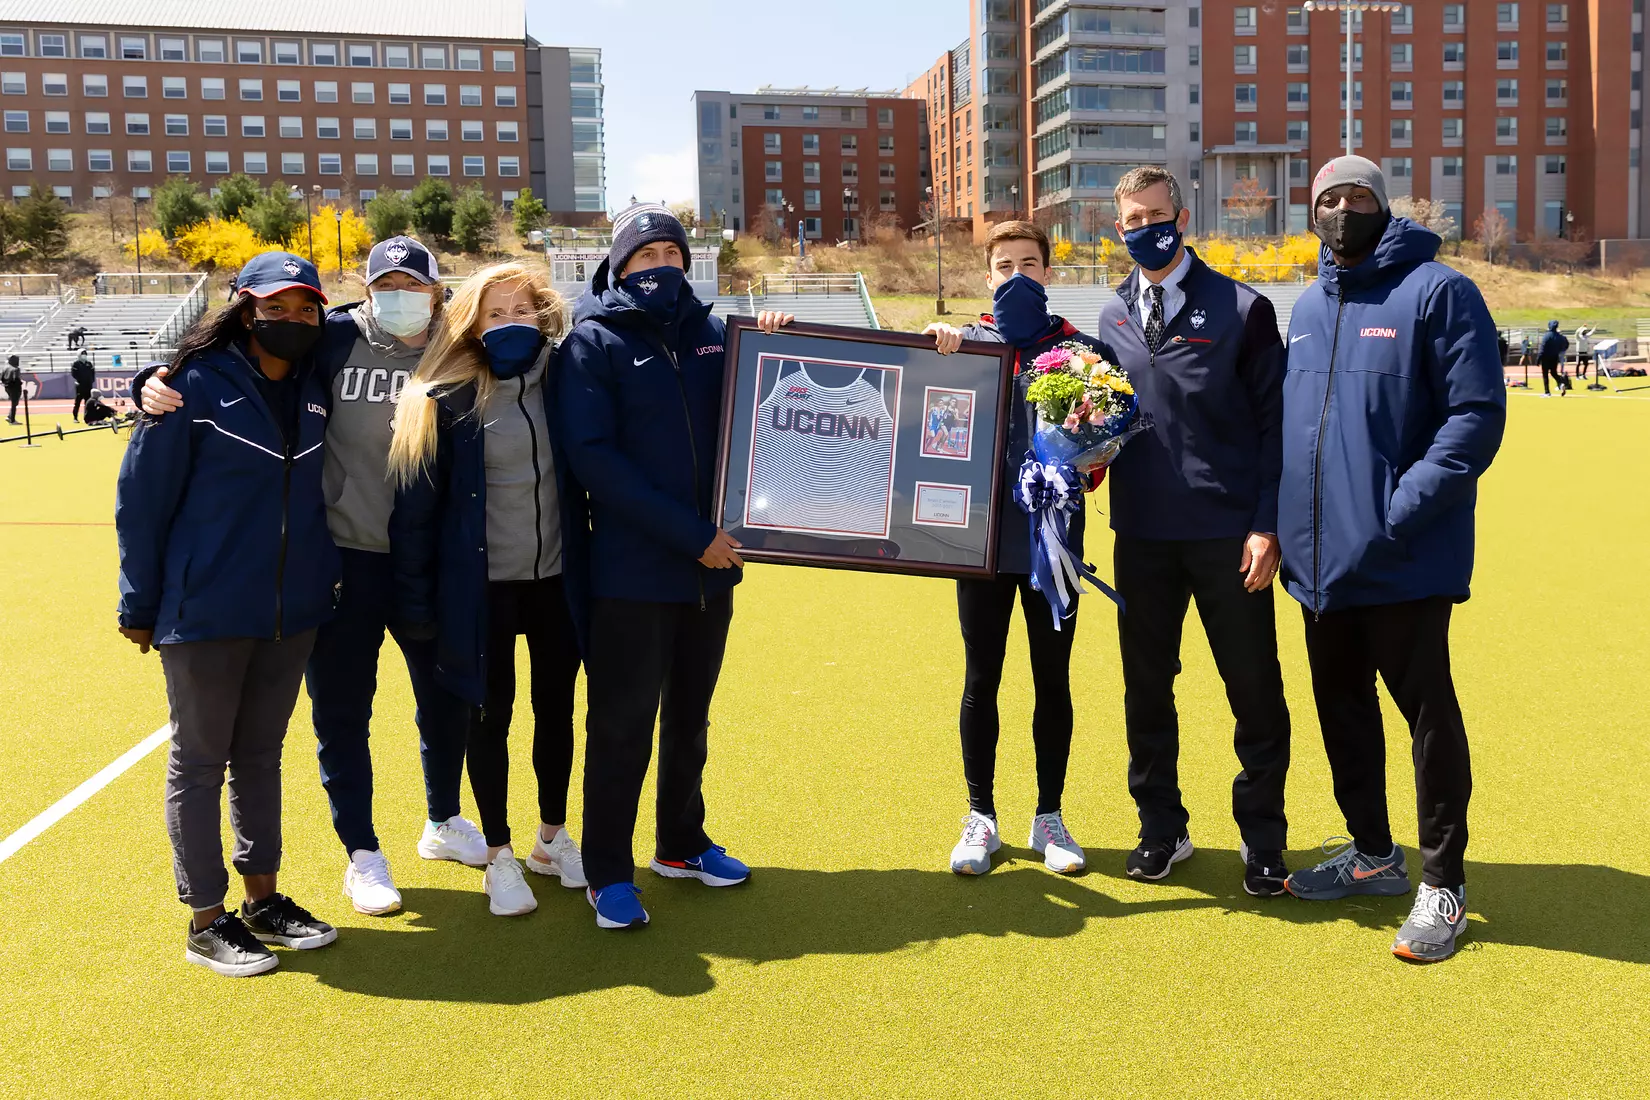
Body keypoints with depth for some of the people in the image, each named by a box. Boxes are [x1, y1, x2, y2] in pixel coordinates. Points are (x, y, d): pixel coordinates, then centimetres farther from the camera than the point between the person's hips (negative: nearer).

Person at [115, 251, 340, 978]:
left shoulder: (314, 390, 3)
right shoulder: (198, 385, -11)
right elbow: (141, 495, -7)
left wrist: (324, 580, 11)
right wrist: (140, 604, -5)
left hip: (291, 611, 5)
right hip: (205, 613, -5)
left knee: (260, 755, 15)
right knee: (200, 762, 6)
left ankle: (263, 900, 27)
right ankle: (206, 920, 16)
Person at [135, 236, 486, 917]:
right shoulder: (336, 341, -8)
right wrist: (157, 385, -19)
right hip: (345, 559, -3)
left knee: (446, 696, 17)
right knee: (341, 711, 7)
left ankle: (443, 823, 41)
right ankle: (361, 853, 26)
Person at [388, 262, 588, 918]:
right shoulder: (449, 398, -9)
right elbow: (416, 503, -7)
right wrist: (416, 599, -7)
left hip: (556, 577, 3)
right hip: (483, 585, -3)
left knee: (556, 707, 13)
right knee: (491, 714, 7)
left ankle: (552, 838, 33)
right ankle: (499, 857, 23)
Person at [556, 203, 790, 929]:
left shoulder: (708, 332, 9)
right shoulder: (594, 341, -5)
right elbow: (592, 458, -15)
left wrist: (770, 347, -5)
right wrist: (690, 534, -19)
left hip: (710, 566, 5)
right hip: (631, 569, -5)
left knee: (690, 717, 17)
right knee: (622, 724, 2)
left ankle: (681, 844, 33)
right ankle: (608, 873, 15)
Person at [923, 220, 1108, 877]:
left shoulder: (1079, 349, 5)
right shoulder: (964, 342, 4)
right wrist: (942, 337, -22)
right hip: (984, 535, 0)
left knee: (1053, 680, 9)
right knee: (981, 680, 7)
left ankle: (1049, 816, 22)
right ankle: (981, 816, 20)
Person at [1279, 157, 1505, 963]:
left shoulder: (1437, 291, -8)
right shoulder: (1308, 307, 14)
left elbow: (1477, 412, -14)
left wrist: (1401, 512, -21)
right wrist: (1287, 521, 9)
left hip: (1404, 560, -7)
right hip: (1321, 557, 7)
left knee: (1425, 709, 1)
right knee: (1341, 706, 16)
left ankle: (1442, 883, 14)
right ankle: (1372, 852, 33)